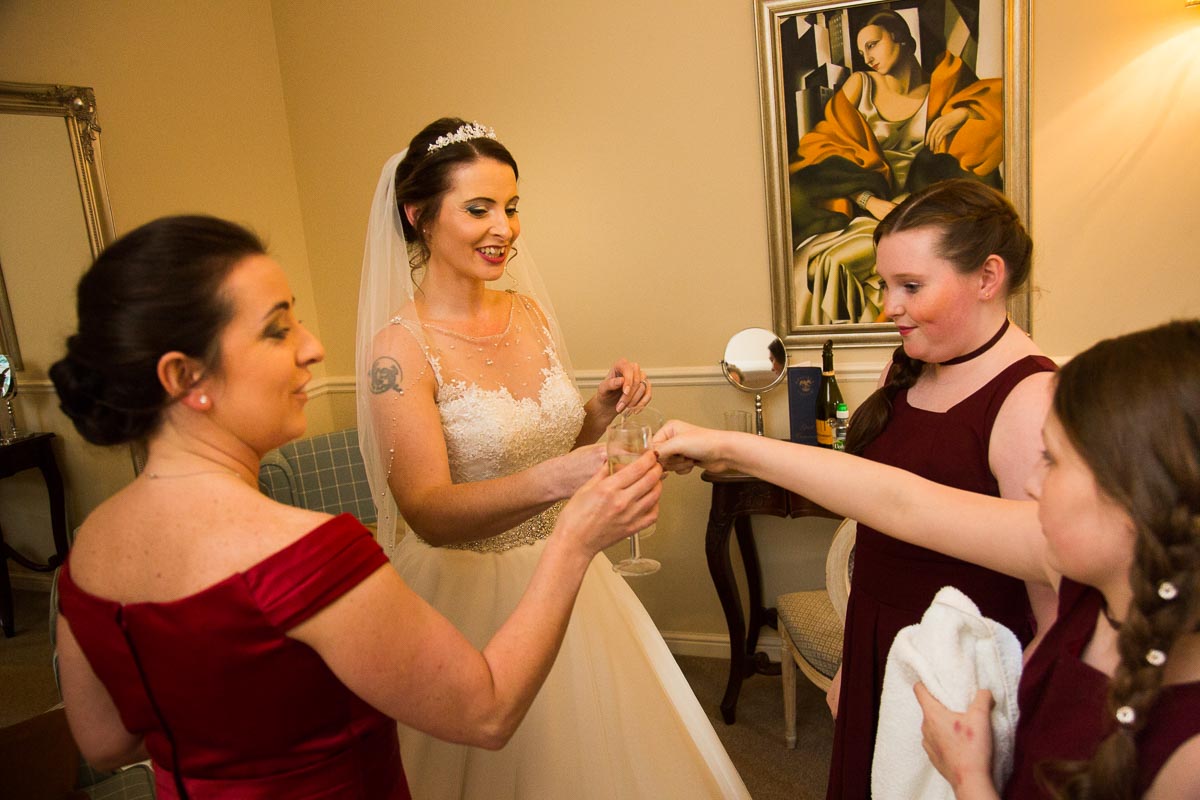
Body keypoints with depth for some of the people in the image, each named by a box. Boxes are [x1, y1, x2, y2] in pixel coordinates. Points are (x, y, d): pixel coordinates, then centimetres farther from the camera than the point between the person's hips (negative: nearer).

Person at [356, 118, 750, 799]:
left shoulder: (530, 312, 0)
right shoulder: (402, 346, -18)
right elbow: (429, 512, -27)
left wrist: (602, 409, -7)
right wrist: (554, 480, -42)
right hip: (474, 596, -5)